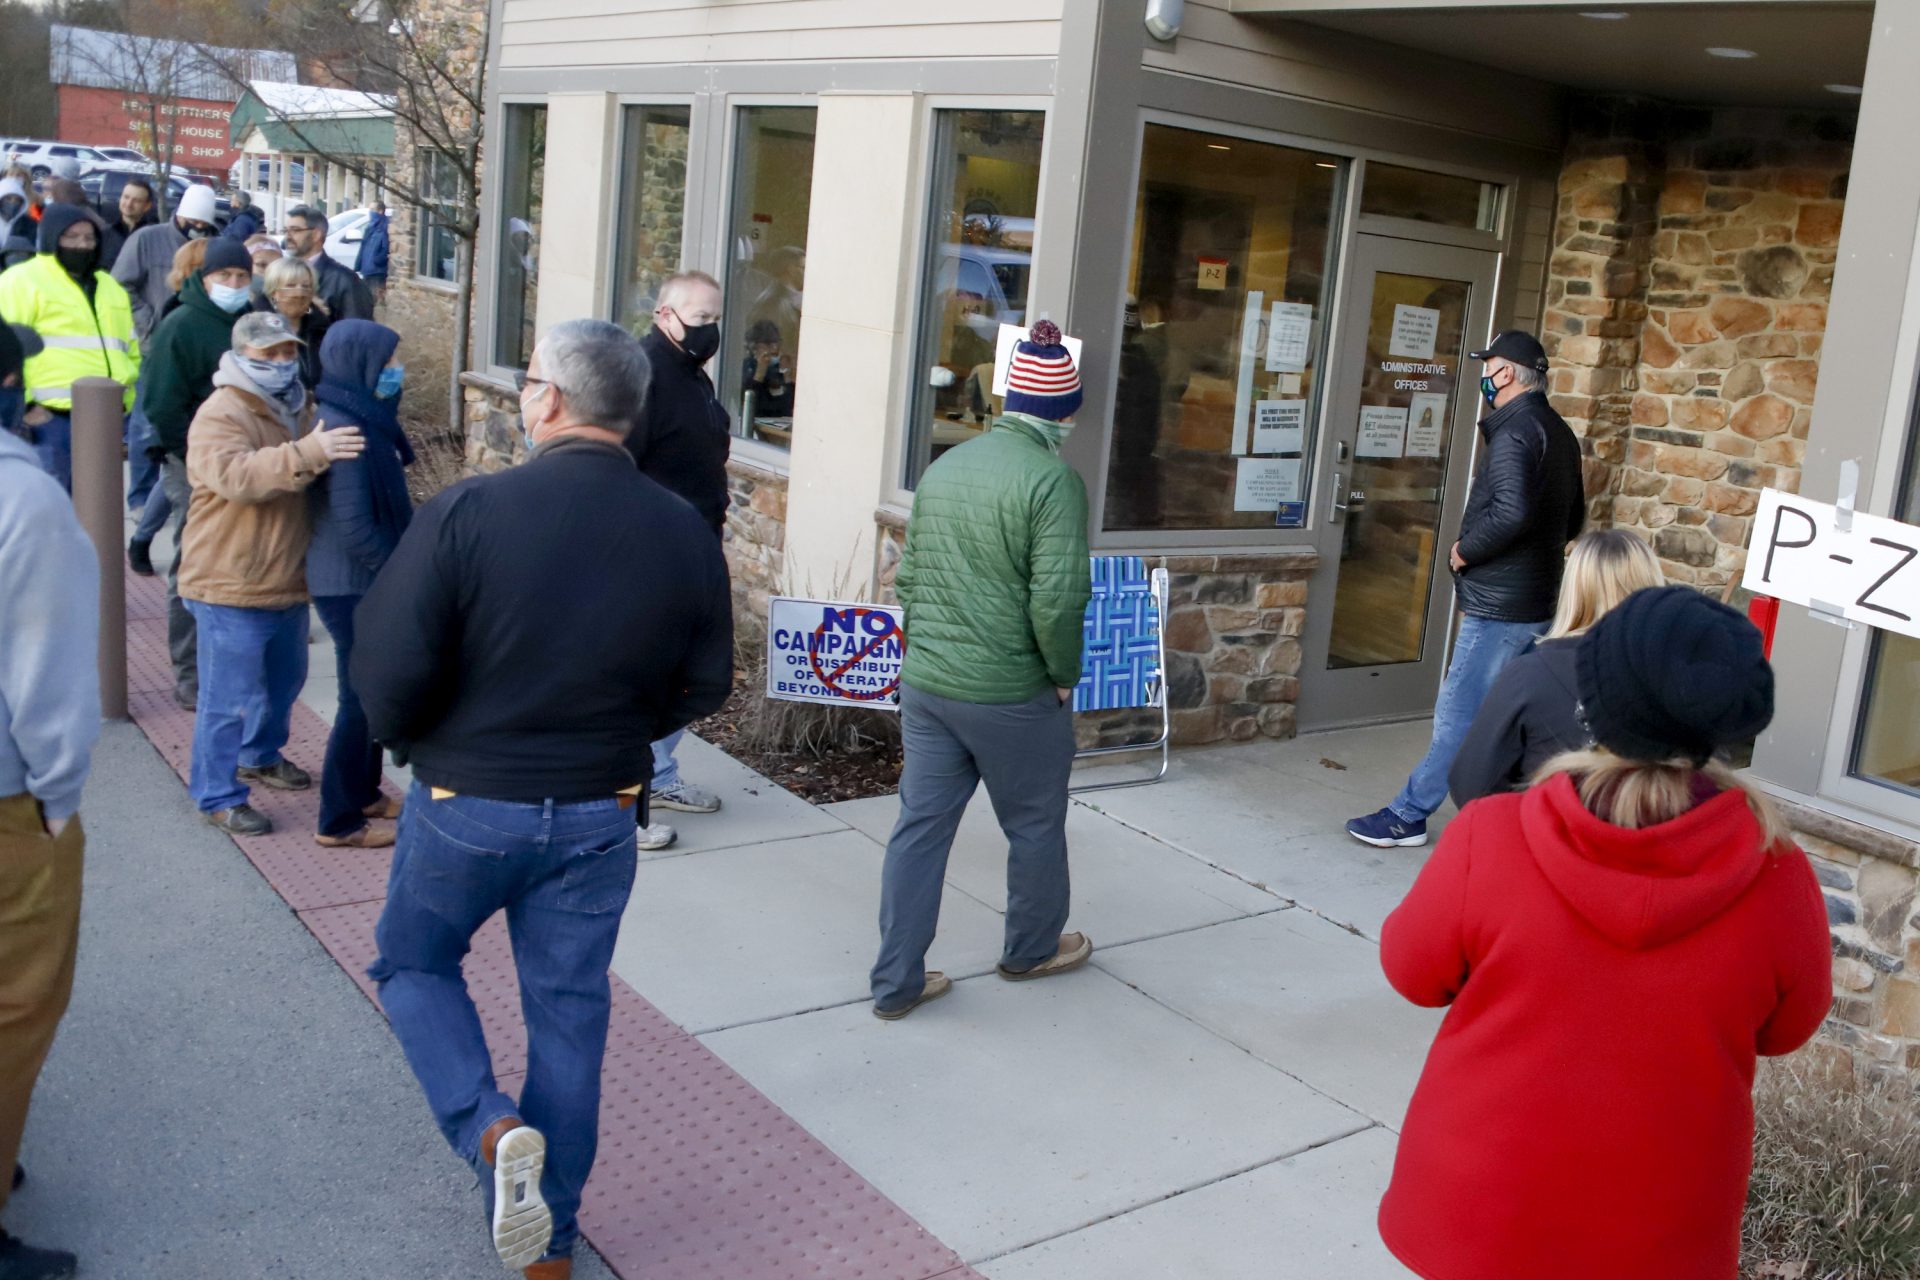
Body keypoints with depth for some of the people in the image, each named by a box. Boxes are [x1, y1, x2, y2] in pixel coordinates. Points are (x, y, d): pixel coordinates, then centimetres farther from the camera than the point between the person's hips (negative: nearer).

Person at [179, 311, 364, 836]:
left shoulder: (294, 407, 12)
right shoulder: (220, 415, -18)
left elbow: (311, 482, 29)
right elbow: (237, 476, -38)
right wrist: (309, 453, -46)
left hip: (288, 579, 9)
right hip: (231, 586, -9)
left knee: (284, 679, 24)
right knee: (229, 698, -2)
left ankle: (262, 756, 45)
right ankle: (218, 795, 10)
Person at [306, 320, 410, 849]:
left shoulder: (367, 422, 7)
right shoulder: (344, 431, -22)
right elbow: (354, 528, -25)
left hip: (368, 583, 9)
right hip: (354, 586, -9)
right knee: (362, 699, 1)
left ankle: (363, 794, 35)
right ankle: (340, 821, 13)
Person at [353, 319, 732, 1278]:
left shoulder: (468, 511, -19)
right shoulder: (685, 534, -7)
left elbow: (388, 667, -19)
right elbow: (703, 687, 0)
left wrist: (406, 738, 2)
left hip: (466, 804, -3)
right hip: (601, 814, 3)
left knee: (414, 963, 23)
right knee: (568, 1008, 17)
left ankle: (491, 1130, 0)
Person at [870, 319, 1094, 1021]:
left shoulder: (943, 467, 7)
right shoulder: (1053, 480, -16)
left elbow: (908, 574, 12)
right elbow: (1057, 599, -22)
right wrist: (1065, 674, -6)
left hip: (925, 685, 6)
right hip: (1012, 694, -6)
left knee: (920, 825, 11)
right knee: (1035, 826, 17)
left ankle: (897, 981, 16)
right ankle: (1032, 948, 37)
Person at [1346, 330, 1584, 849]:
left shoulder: (1515, 430, -16)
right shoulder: (1559, 432, 13)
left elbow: (1511, 512, -30)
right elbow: (1573, 518, 21)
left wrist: (1466, 550, -15)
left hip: (1499, 606, -10)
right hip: (1537, 601, 10)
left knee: (1458, 716, -3)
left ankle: (1407, 817, 5)